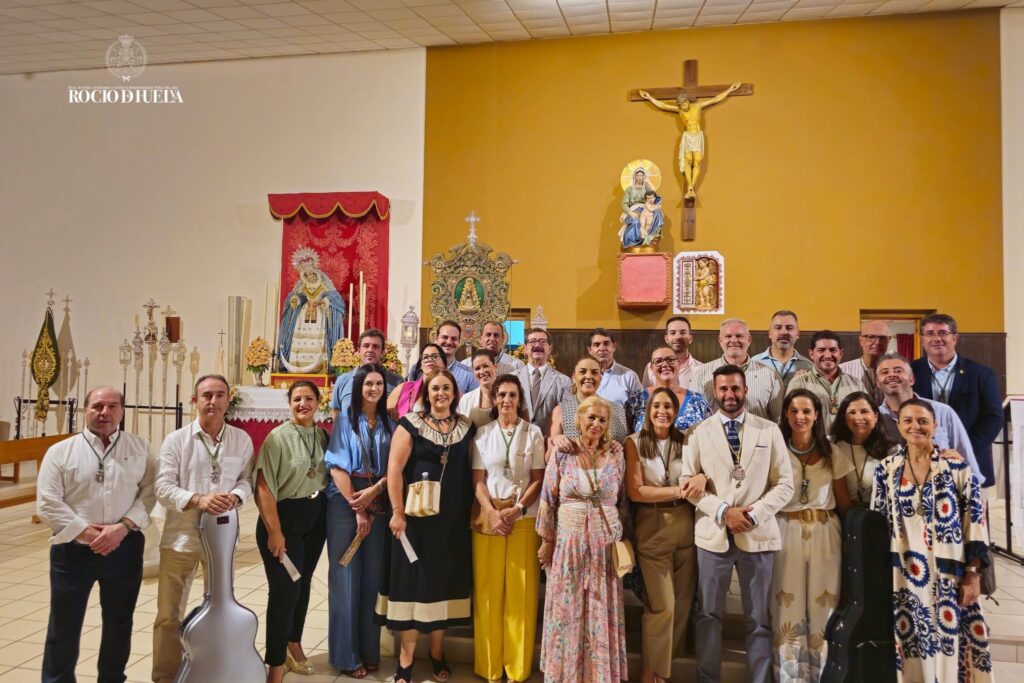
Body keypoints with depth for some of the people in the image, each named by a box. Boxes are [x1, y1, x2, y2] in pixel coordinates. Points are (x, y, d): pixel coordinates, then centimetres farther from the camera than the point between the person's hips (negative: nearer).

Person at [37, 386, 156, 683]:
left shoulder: (140, 448, 1)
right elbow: (47, 503, -7)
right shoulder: (60, 451, -2)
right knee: (63, 626, 9)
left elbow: (149, 492, -4)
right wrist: (85, 532, -15)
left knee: (119, 623, 16)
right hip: (73, 550, -1)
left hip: (124, 549, 2)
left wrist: (122, 527, -17)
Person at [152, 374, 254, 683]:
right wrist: (198, 500, -25)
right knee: (169, 613, 6)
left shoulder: (241, 439, 1)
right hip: (181, 536, -2)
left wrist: (235, 495, -20)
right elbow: (163, 487, -10)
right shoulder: (176, 439, -5)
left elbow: (248, 478, 3)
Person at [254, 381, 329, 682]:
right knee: (284, 589, -4)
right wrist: (274, 531, -17)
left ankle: (293, 643, 38)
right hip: (285, 518, -5)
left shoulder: (322, 436, 2)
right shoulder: (278, 437, -14)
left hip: (315, 518, 5)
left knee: (303, 583, 18)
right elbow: (264, 487, -16)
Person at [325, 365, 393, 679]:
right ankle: (346, 655, 11)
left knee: (373, 576, 6)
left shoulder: (389, 424, 9)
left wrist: (374, 490, -14)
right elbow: (337, 466, -6)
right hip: (345, 503, -3)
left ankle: (369, 650, 18)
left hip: (379, 503, 3)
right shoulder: (345, 420, 1)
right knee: (345, 576, 1)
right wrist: (357, 508, -11)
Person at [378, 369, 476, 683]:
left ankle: (437, 653, 29)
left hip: (453, 519, 3)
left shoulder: (466, 427, 6)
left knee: (444, 582, 12)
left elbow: (473, 471, 8)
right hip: (417, 515, -3)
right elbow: (394, 468, -9)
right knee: (413, 582, 3)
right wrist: (398, 512, -14)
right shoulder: (411, 423, -4)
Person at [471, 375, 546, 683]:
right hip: (489, 517, 1)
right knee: (488, 592, 3)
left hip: (524, 518, -1)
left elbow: (538, 479, 1)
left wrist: (518, 509, -11)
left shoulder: (533, 433, 3)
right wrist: (492, 512, -11)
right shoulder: (482, 433, 6)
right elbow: (478, 480, 3)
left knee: (521, 593, 1)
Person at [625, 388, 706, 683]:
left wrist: (701, 477, -14)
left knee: (683, 601, 11)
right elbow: (635, 491, -11)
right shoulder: (635, 442, -5)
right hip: (652, 529, -4)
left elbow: (702, 470, 9)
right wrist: (679, 491, -17)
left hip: (685, 526, 4)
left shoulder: (686, 441, 5)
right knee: (662, 605, -2)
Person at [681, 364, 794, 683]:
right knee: (708, 614, 9)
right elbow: (689, 482, 0)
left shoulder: (769, 430, 3)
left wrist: (754, 515, -12)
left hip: (758, 533, 0)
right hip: (713, 533, 0)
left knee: (758, 617, 10)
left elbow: (784, 483, 1)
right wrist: (722, 511, -13)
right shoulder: (700, 432, 3)